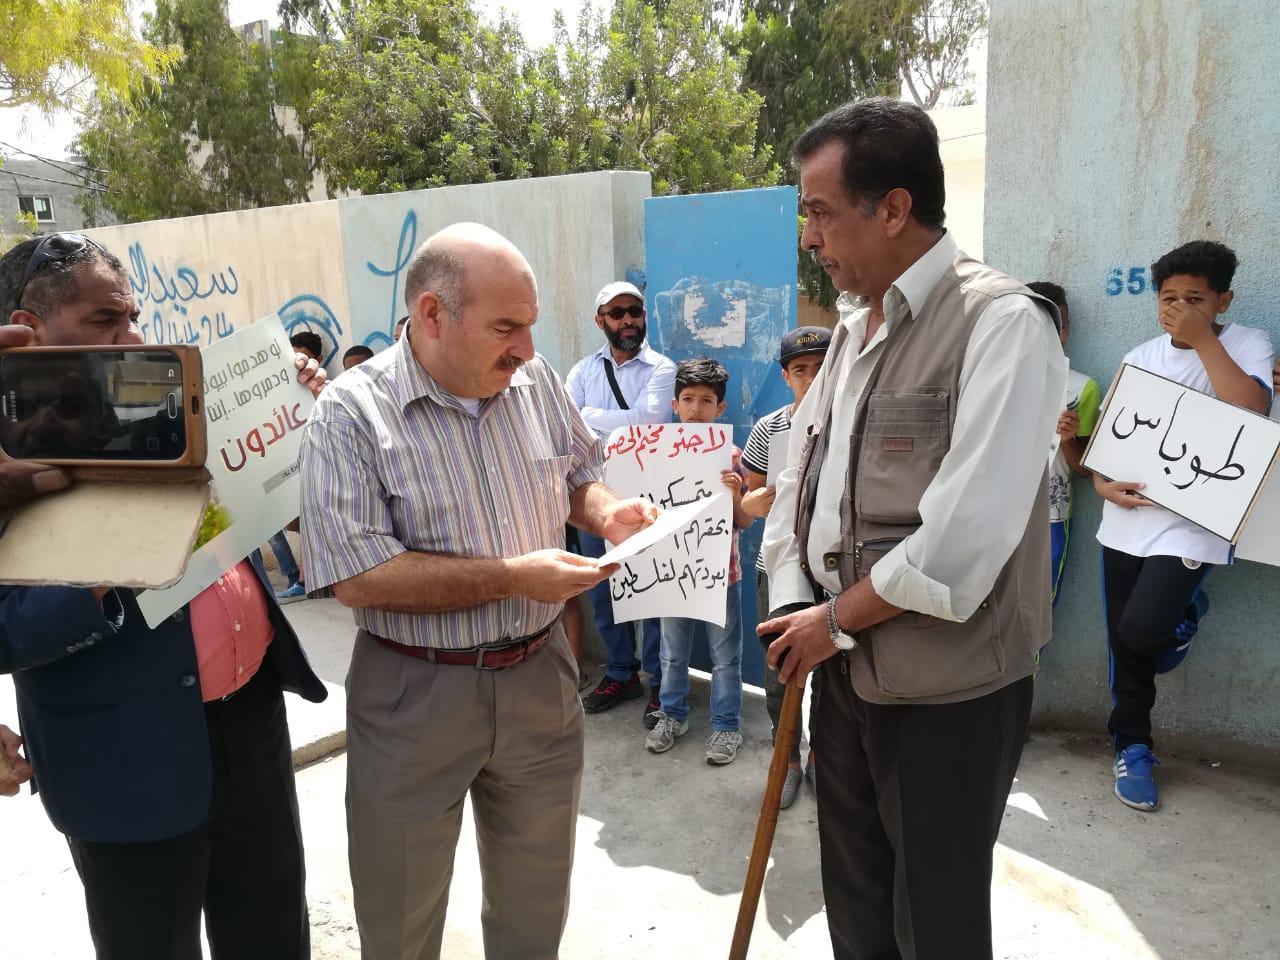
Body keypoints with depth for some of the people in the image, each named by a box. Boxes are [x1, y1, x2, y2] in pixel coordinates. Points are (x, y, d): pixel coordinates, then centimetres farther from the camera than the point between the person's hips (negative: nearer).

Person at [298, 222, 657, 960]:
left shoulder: (535, 379, -2)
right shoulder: (352, 414, -17)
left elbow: (578, 476, 12)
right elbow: (359, 576, -23)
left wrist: (608, 513, -11)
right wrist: (513, 578, -25)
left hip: (541, 676, 4)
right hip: (416, 696, -4)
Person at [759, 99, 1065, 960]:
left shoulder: (1003, 324, -17)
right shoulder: (854, 328, 9)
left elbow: (966, 534, -25)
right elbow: (800, 475, 10)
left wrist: (836, 620, -14)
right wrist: (791, 604, -3)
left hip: (949, 693, -7)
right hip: (845, 670, 7)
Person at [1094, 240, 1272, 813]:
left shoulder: (1246, 345, -1)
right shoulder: (1139, 358, 10)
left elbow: (1251, 412, -21)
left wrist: (1204, 339, -16)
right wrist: (1103, 483, -6)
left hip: (1191, 525, -4)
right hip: (1124, 524, 4)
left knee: (1140, 631, -19)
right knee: (1123, 644, 9)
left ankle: (1183, 616, 18)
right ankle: (1133, 748, 27)